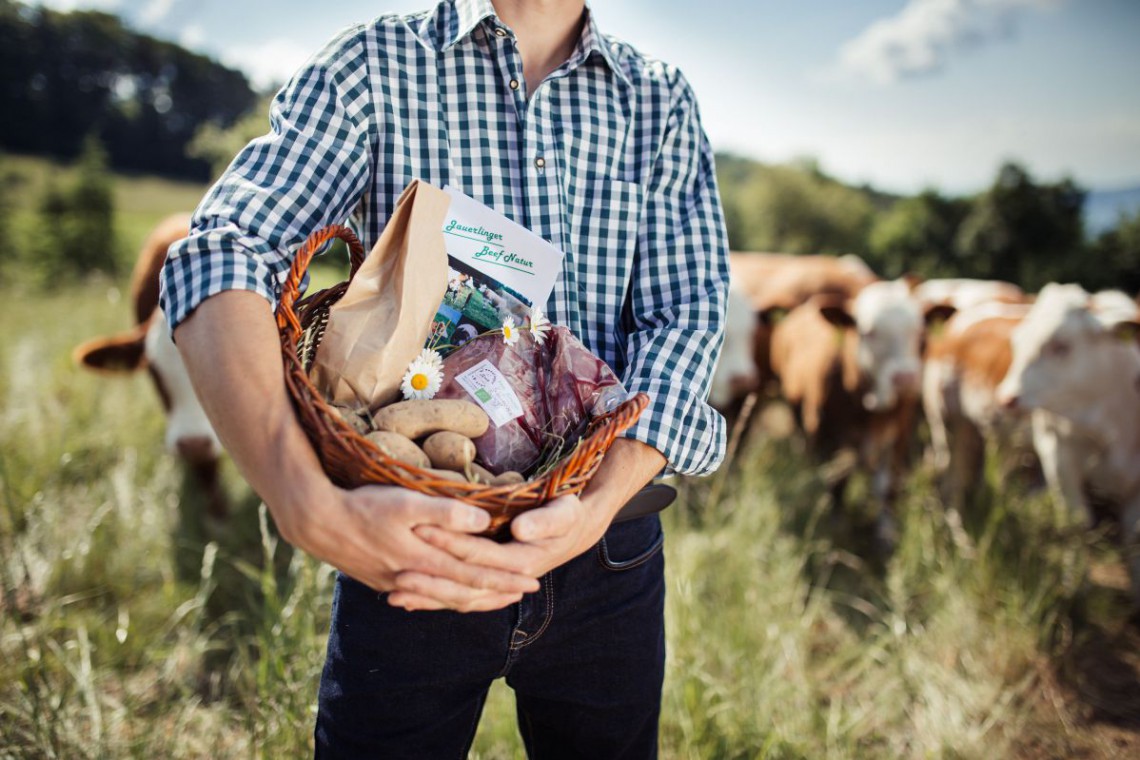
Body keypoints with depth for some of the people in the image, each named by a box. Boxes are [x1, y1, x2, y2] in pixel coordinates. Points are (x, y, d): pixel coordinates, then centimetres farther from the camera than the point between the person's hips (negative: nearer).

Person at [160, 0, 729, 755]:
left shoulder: (662, 99, 6)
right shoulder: (372, 65, -1)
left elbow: (688, 313, -4)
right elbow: (221, 258, -15)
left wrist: (598, 504, -22)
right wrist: (310, 506, -32)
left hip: (607, 543, 3)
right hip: (411, 543, -2)